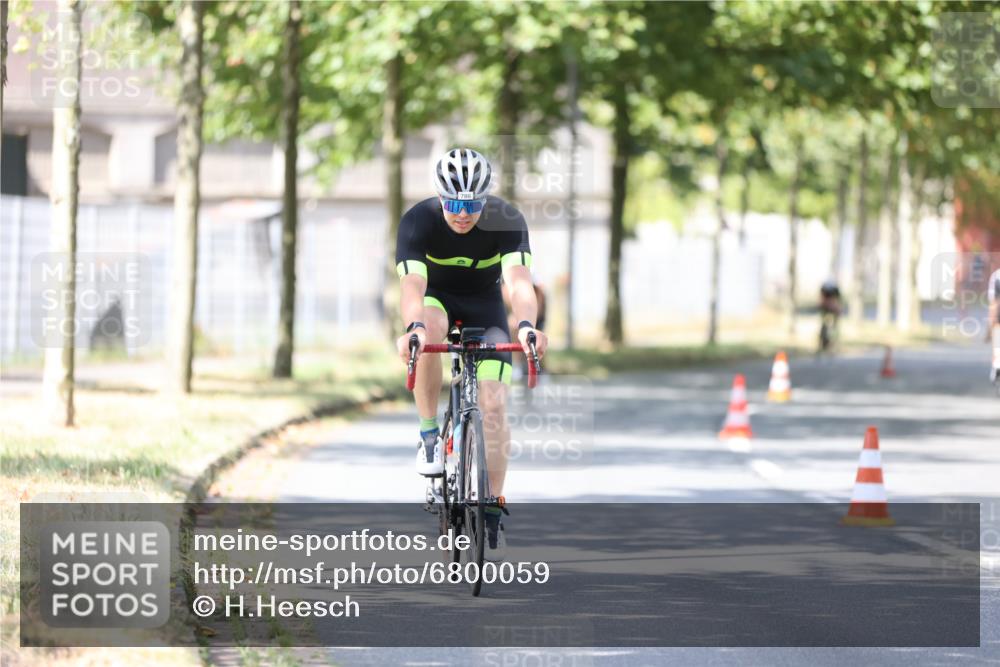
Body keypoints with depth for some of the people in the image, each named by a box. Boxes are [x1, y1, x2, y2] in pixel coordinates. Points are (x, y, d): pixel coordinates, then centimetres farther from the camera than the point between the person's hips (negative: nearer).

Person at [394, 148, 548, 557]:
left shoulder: (507, 221, -27)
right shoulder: (418, 221, -29)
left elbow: (519, 279, -40)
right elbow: (411, 283, -42)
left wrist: (527, 325, -61)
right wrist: (412, 328, -63)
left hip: (484, 305, 1)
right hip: (437, 299, -1)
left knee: (493, 405, -12)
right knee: (428, 331, -38)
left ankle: (492, 512, 1)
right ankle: (429, 435, -21)